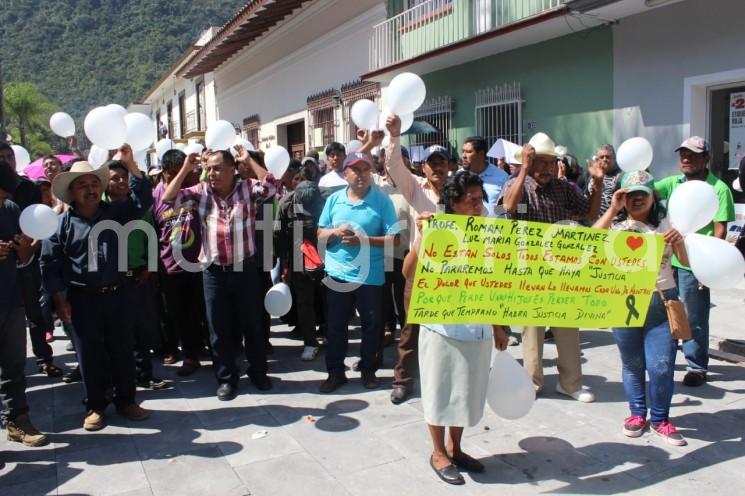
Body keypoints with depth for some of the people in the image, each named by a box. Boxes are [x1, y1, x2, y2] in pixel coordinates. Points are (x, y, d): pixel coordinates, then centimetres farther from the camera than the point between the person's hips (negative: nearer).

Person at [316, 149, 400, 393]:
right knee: (336, 325, 10)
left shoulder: (382, 201, -7)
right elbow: (320, 234, 7)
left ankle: (368, 369, 29)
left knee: (371, 325, 11)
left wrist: (364, 240, -20)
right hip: (337, 273, 2)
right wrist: (335, 232, -14)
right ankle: (335, 371, 24)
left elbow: (394, 239, -10)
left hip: (370, 276, -2)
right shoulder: (334, 199, 3)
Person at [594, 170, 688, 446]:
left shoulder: (665, 224, 7)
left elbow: (685, 262, 3)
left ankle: (660, 419, 18)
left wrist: (680, 242, -16)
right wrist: (613, 209, -18)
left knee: (662, 365, -2)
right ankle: (637, 413, 29)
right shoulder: (616, 224, 2)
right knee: (632, 364, 11)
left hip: (661, 301, 1)